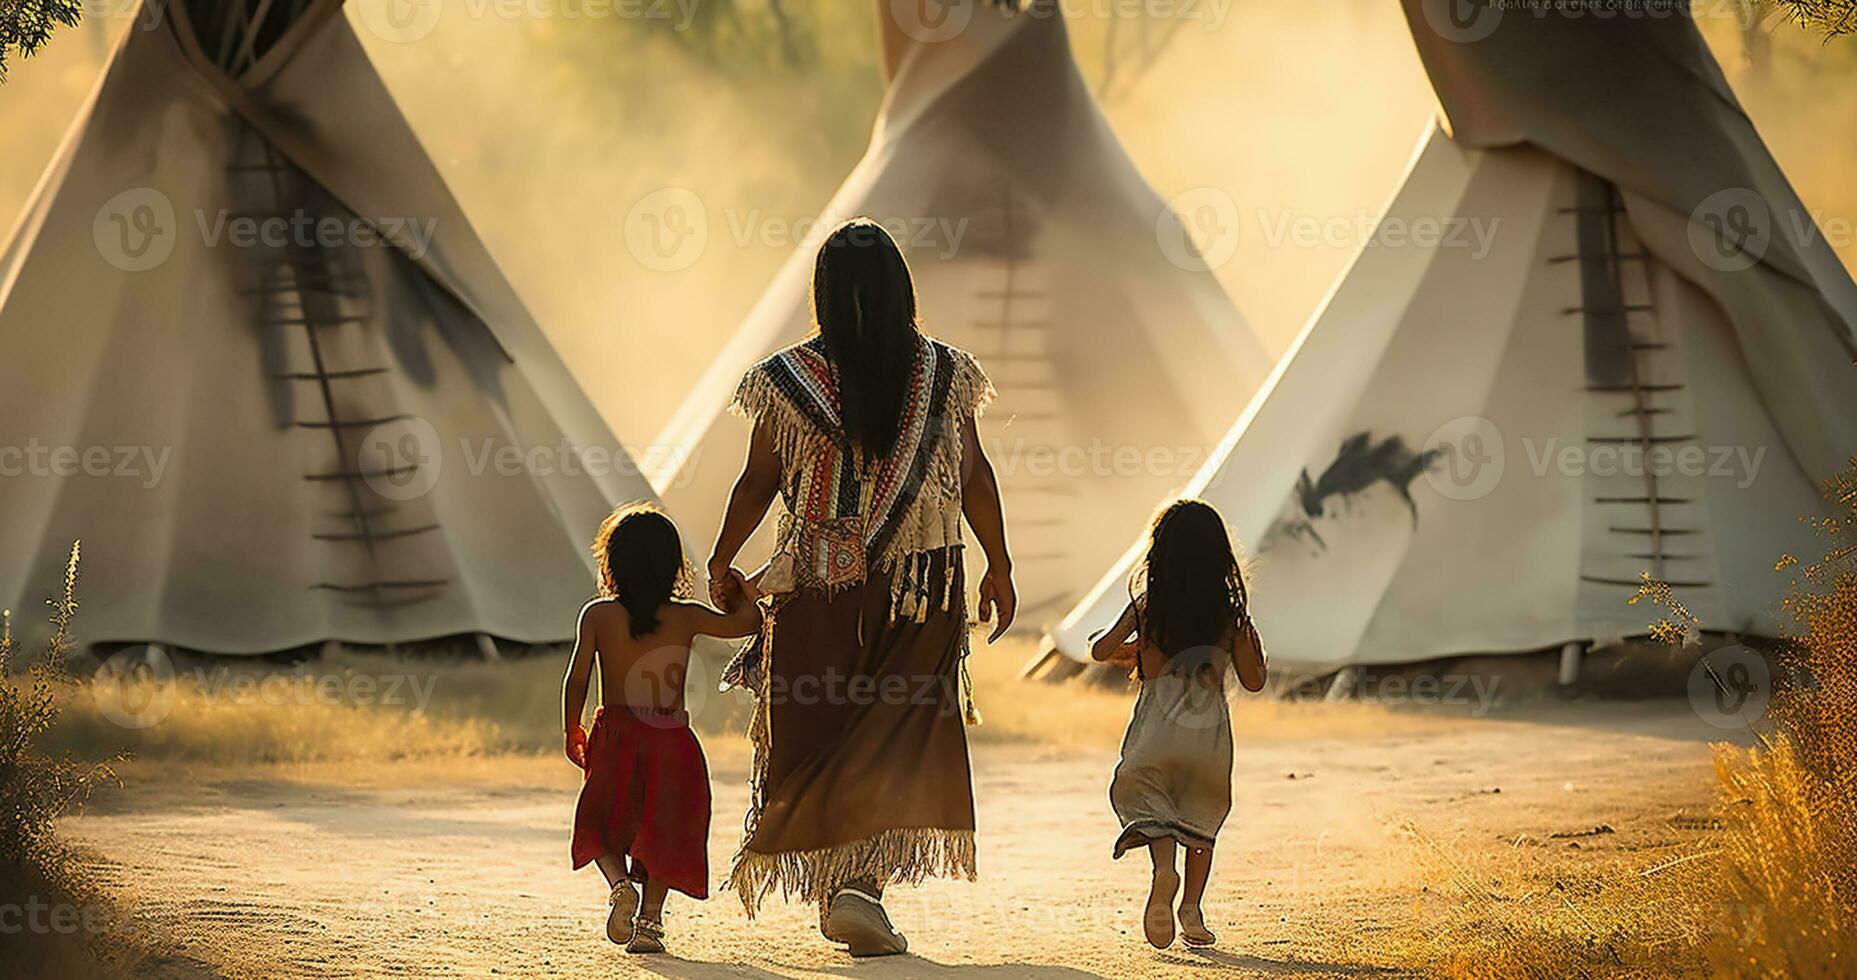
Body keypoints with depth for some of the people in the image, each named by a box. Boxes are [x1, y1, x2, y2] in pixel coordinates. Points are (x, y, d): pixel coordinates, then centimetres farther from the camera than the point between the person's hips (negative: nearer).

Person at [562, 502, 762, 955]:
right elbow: (747, 623, 6)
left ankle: (619, 880, -14)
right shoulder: (685, 616, -2)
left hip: (615, 735, -1)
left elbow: (577, 681, -1)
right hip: (672, 738, 1)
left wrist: (571, 732, 12)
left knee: (601, 824, 15)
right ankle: (650, 920, 1)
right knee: (661, 830, 12)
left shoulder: (597, 616, -3)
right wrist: (744, 597, 25)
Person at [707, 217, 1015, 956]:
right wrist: (998, 566, 11)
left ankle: (832, 888, 15)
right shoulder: (942, 373, -3)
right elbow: (974, 476, 2)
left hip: (817, 583, 0)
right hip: (923, 584, 0)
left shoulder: (789, 379, -6)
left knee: (817, 736, 11)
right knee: (899, 740, 1)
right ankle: (863, 882, -17)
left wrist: (722, 561, 13)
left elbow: (758, 481, -1)